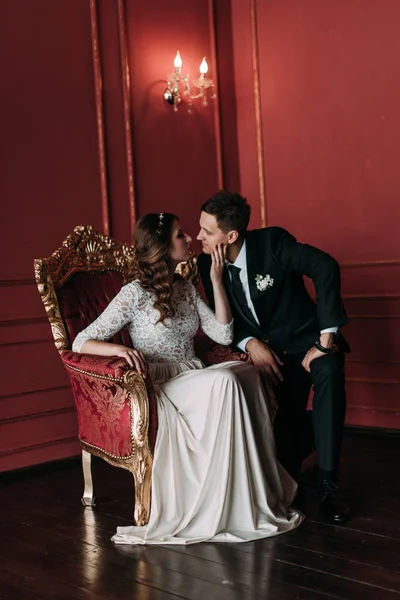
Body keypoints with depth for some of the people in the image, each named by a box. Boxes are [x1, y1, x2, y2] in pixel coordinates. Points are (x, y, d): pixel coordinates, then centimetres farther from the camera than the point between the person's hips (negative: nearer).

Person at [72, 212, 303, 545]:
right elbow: (81, 342, -9)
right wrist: (121, 349, -29)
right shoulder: (135, 293, -7)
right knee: (225, 380, -34)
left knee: (246, 371, -28)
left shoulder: (186, 289, 13)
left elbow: (223, 335, 6)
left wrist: (216, 279, 1)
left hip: (196, 382, 6)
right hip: (159, 391, -5)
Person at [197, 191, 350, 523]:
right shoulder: (207, 263, -5)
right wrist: (250, 343, -17)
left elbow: (326, 268, -28)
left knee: (329, 372, -34)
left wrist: (325, 339, -29)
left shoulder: (273, 241, -19)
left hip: (305, 338, -4)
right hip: (266, 348, 4)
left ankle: (327, 480, -25)